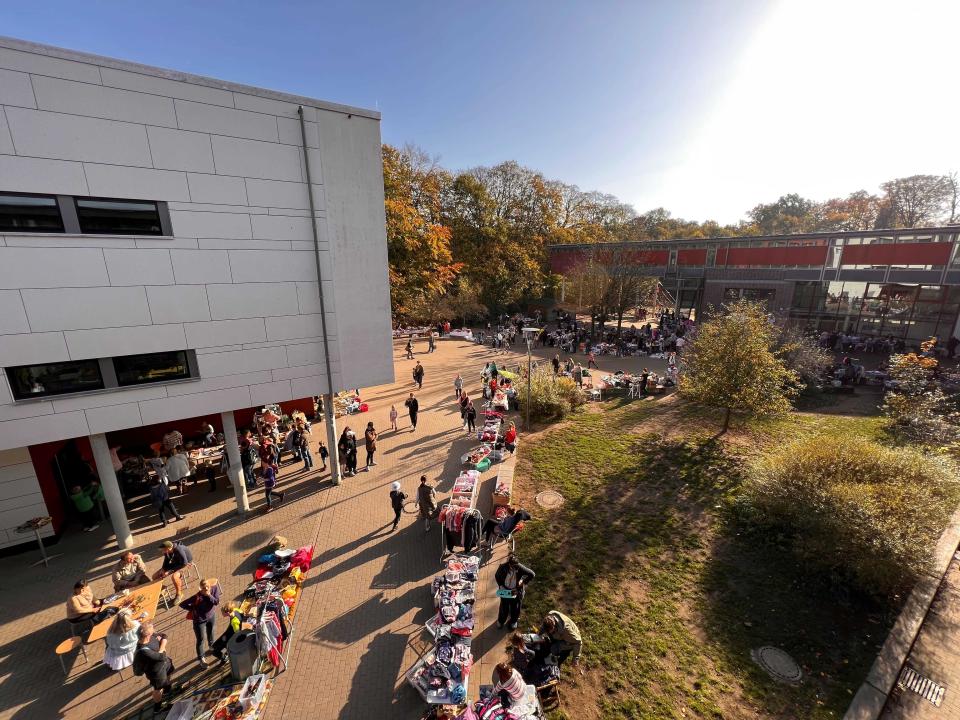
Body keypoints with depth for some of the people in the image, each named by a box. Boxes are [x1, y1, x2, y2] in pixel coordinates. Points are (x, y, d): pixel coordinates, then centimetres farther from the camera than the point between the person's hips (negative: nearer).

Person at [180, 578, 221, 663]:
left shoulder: (215, 588, -25)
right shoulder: (197, 597, -34)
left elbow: (217, 602, -21)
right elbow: (182, 604, -23)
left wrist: (209, 595, -35)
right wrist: (193, 609, -16)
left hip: (212, 616, 4)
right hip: (200, 620, -4)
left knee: (211, 632, 29)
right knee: (200, 640, 14)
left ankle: (211, 646, 58)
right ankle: (201, 658, 39)